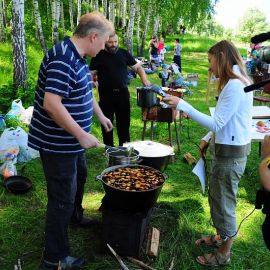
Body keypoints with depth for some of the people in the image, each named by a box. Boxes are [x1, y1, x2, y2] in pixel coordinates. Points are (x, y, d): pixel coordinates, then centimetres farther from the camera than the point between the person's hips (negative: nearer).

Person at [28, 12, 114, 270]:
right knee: (62, 197, 0)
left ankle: (75, 216, 55)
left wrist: (100, 116, 25)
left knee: (79, 177, 29)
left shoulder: (77, 57, 7)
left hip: (72, 141, 10)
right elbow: (51, 104, -33)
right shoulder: (63, 59, -26)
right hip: (58, 144, -10)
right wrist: (82, 135, -28)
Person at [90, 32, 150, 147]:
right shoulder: (99, 56, 0)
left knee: (124, 121, 9)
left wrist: (144, 79, -7)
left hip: (123, 93, 2)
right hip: (106, 94, -2)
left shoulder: (124, 53, 6)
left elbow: (137, 67, 10)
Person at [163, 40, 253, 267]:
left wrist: (182, 105, -24)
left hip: (230, 153, -10)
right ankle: (221, 237, 43)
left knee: (223, 202, 5)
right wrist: (209, 139, 11)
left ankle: (223, 255, 23)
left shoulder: (234, 86, -22)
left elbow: (216, 123, -25)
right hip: (230, 148, 10)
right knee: (219, 197, 23)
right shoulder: (238, 82, 11)